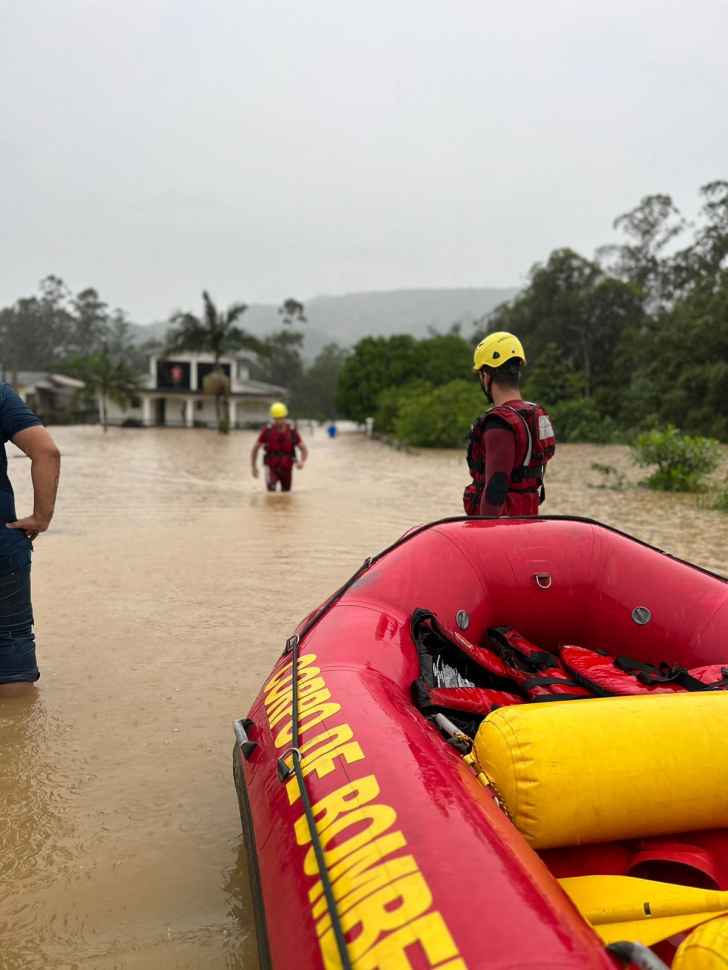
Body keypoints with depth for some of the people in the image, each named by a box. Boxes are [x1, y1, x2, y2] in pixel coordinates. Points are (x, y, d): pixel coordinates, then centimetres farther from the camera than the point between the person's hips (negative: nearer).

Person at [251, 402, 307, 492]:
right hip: (271, 468, -2)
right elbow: (255, 448, -1)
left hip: (287, 470, 2)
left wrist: (302, 461, -29)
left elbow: (304, 450, -6)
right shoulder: (267, 431, -15)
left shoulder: (292, 431, -12)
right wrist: (254, 467, 3)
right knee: (271, 490, -27)